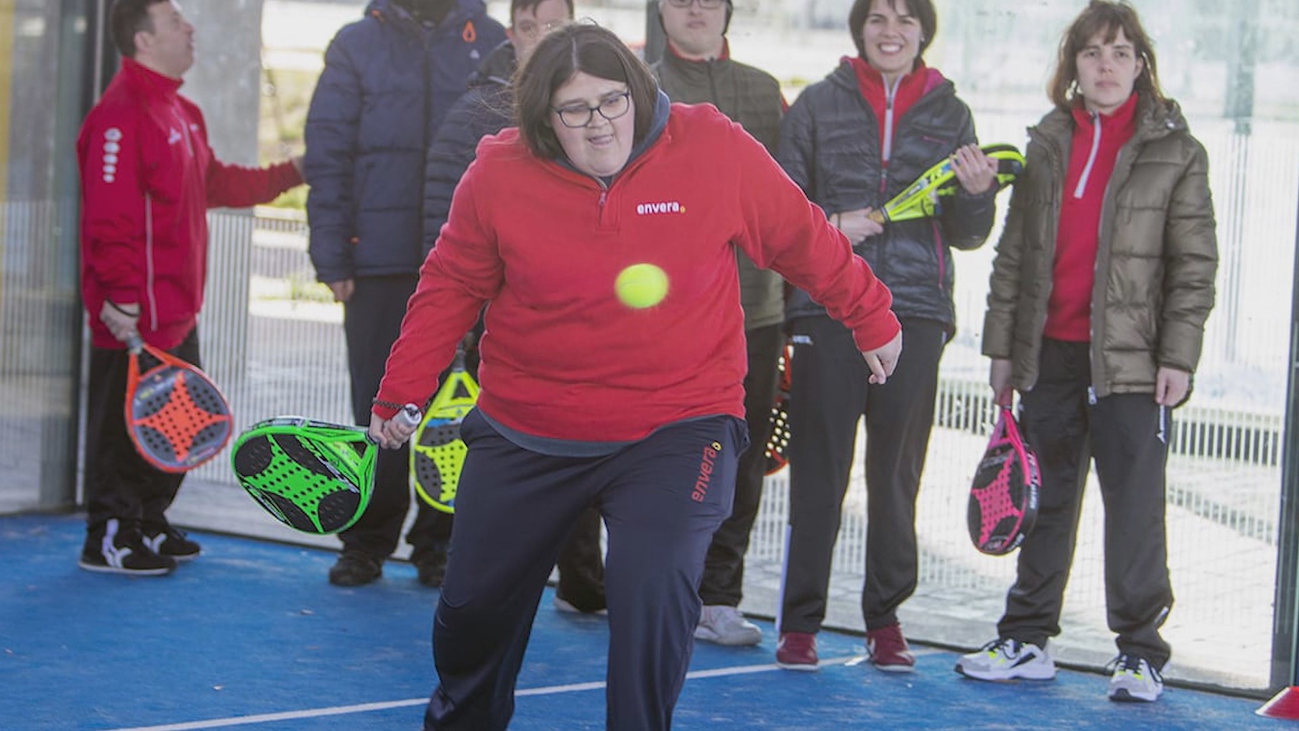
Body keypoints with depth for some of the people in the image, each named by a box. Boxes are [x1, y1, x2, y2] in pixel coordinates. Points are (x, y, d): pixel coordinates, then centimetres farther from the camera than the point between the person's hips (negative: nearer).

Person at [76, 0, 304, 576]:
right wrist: (120, 298, -25)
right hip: (135, 316, -10)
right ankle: (109, 539, 6)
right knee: (126, 425, -2)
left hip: (177, 312, 10)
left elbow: (216, 183, 23)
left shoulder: (181, 113, 15)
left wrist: (289, 175, 20)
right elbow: (108, 216, -22)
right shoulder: (122, 114, -17)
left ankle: (149, 525, 28)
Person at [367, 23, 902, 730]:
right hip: (525, 431, 2)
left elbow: (803, 241, 2)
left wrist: (871, 319, 12)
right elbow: (450, 288, 4)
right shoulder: (498, 174, -10)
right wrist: (399, 393, 2)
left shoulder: (716, 149, -12)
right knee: (474, 602, 14)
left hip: (676, 426, -2)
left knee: (652, 591, -25)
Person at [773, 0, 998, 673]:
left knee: (897, 473, 5)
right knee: (819, 468, -1)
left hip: (915, 313, 2)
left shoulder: (949, 113, 10)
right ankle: (799, 622, 7)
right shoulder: (820, 104, 5)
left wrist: (976, 193, -10)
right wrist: (829, 227, -11)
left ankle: (885, 619, 15)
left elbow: (965, 236, 11)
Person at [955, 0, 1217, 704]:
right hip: (1050, 353, 4)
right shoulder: (1045, 146, 10)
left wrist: (1177, 357, -8)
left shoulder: (1175, 152, 0)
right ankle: (1026, 639, 19)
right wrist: (1002, 347, 9)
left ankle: (1140, 652, 6)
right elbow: (1013, 254, 12)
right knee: (1045, 500, 11)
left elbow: (1194, 264, -2)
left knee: (1135, 505, -3)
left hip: (1131, 358, -4)